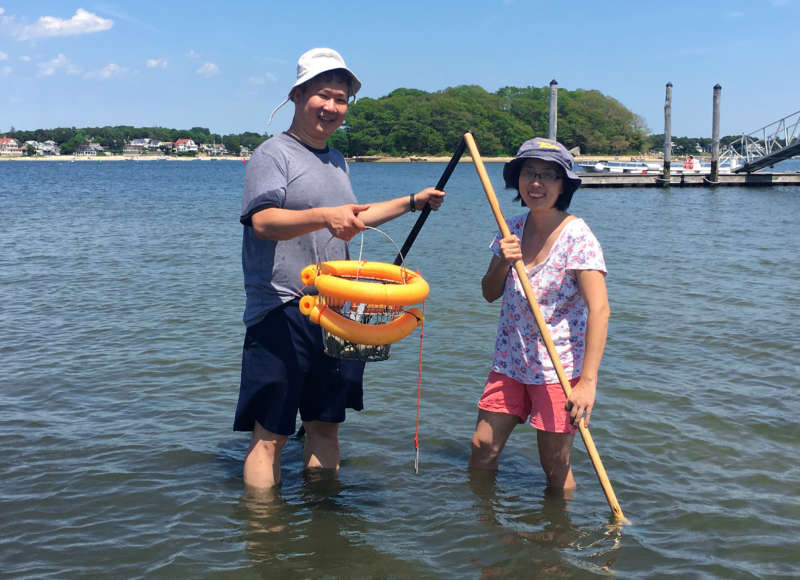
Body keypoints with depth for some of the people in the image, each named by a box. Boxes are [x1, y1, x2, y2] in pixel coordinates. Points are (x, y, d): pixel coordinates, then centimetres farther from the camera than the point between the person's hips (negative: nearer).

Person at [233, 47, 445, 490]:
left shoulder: (338, 162, 19)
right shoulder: (273, 154, -4)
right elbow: (263, 221, -21)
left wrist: (412, 202, 34)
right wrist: (325, 216, -36)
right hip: (281, 313, -7)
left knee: (326, 425, 13)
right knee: (270, 434, -5)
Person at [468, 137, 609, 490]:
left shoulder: (577, 236, -14)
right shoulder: (513, 230, 4)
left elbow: (599, 308, -22)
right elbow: (490, 294, 9)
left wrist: (587, 381, -30)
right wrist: (503, 263, -13)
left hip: (559, 369, -5)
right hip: (510, 363, 5)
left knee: (555, 467, 1)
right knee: (483, 447, 6)